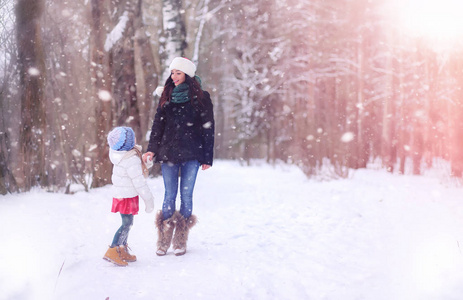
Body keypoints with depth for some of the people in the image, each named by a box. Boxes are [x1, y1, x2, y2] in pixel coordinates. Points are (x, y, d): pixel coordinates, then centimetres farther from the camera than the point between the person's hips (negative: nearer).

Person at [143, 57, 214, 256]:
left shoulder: (200, 97, 2)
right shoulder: (166, 96, 11)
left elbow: (208, 128, 2)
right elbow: (158, 124, 10)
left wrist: (207, 158, -1)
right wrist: (152, 149, -3)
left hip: (191, 154, -2)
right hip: (168, 152, 2)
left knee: (186, 195, 0)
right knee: (169, 196, 2)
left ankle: (181, 240, 9)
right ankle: (164, 240, 8)